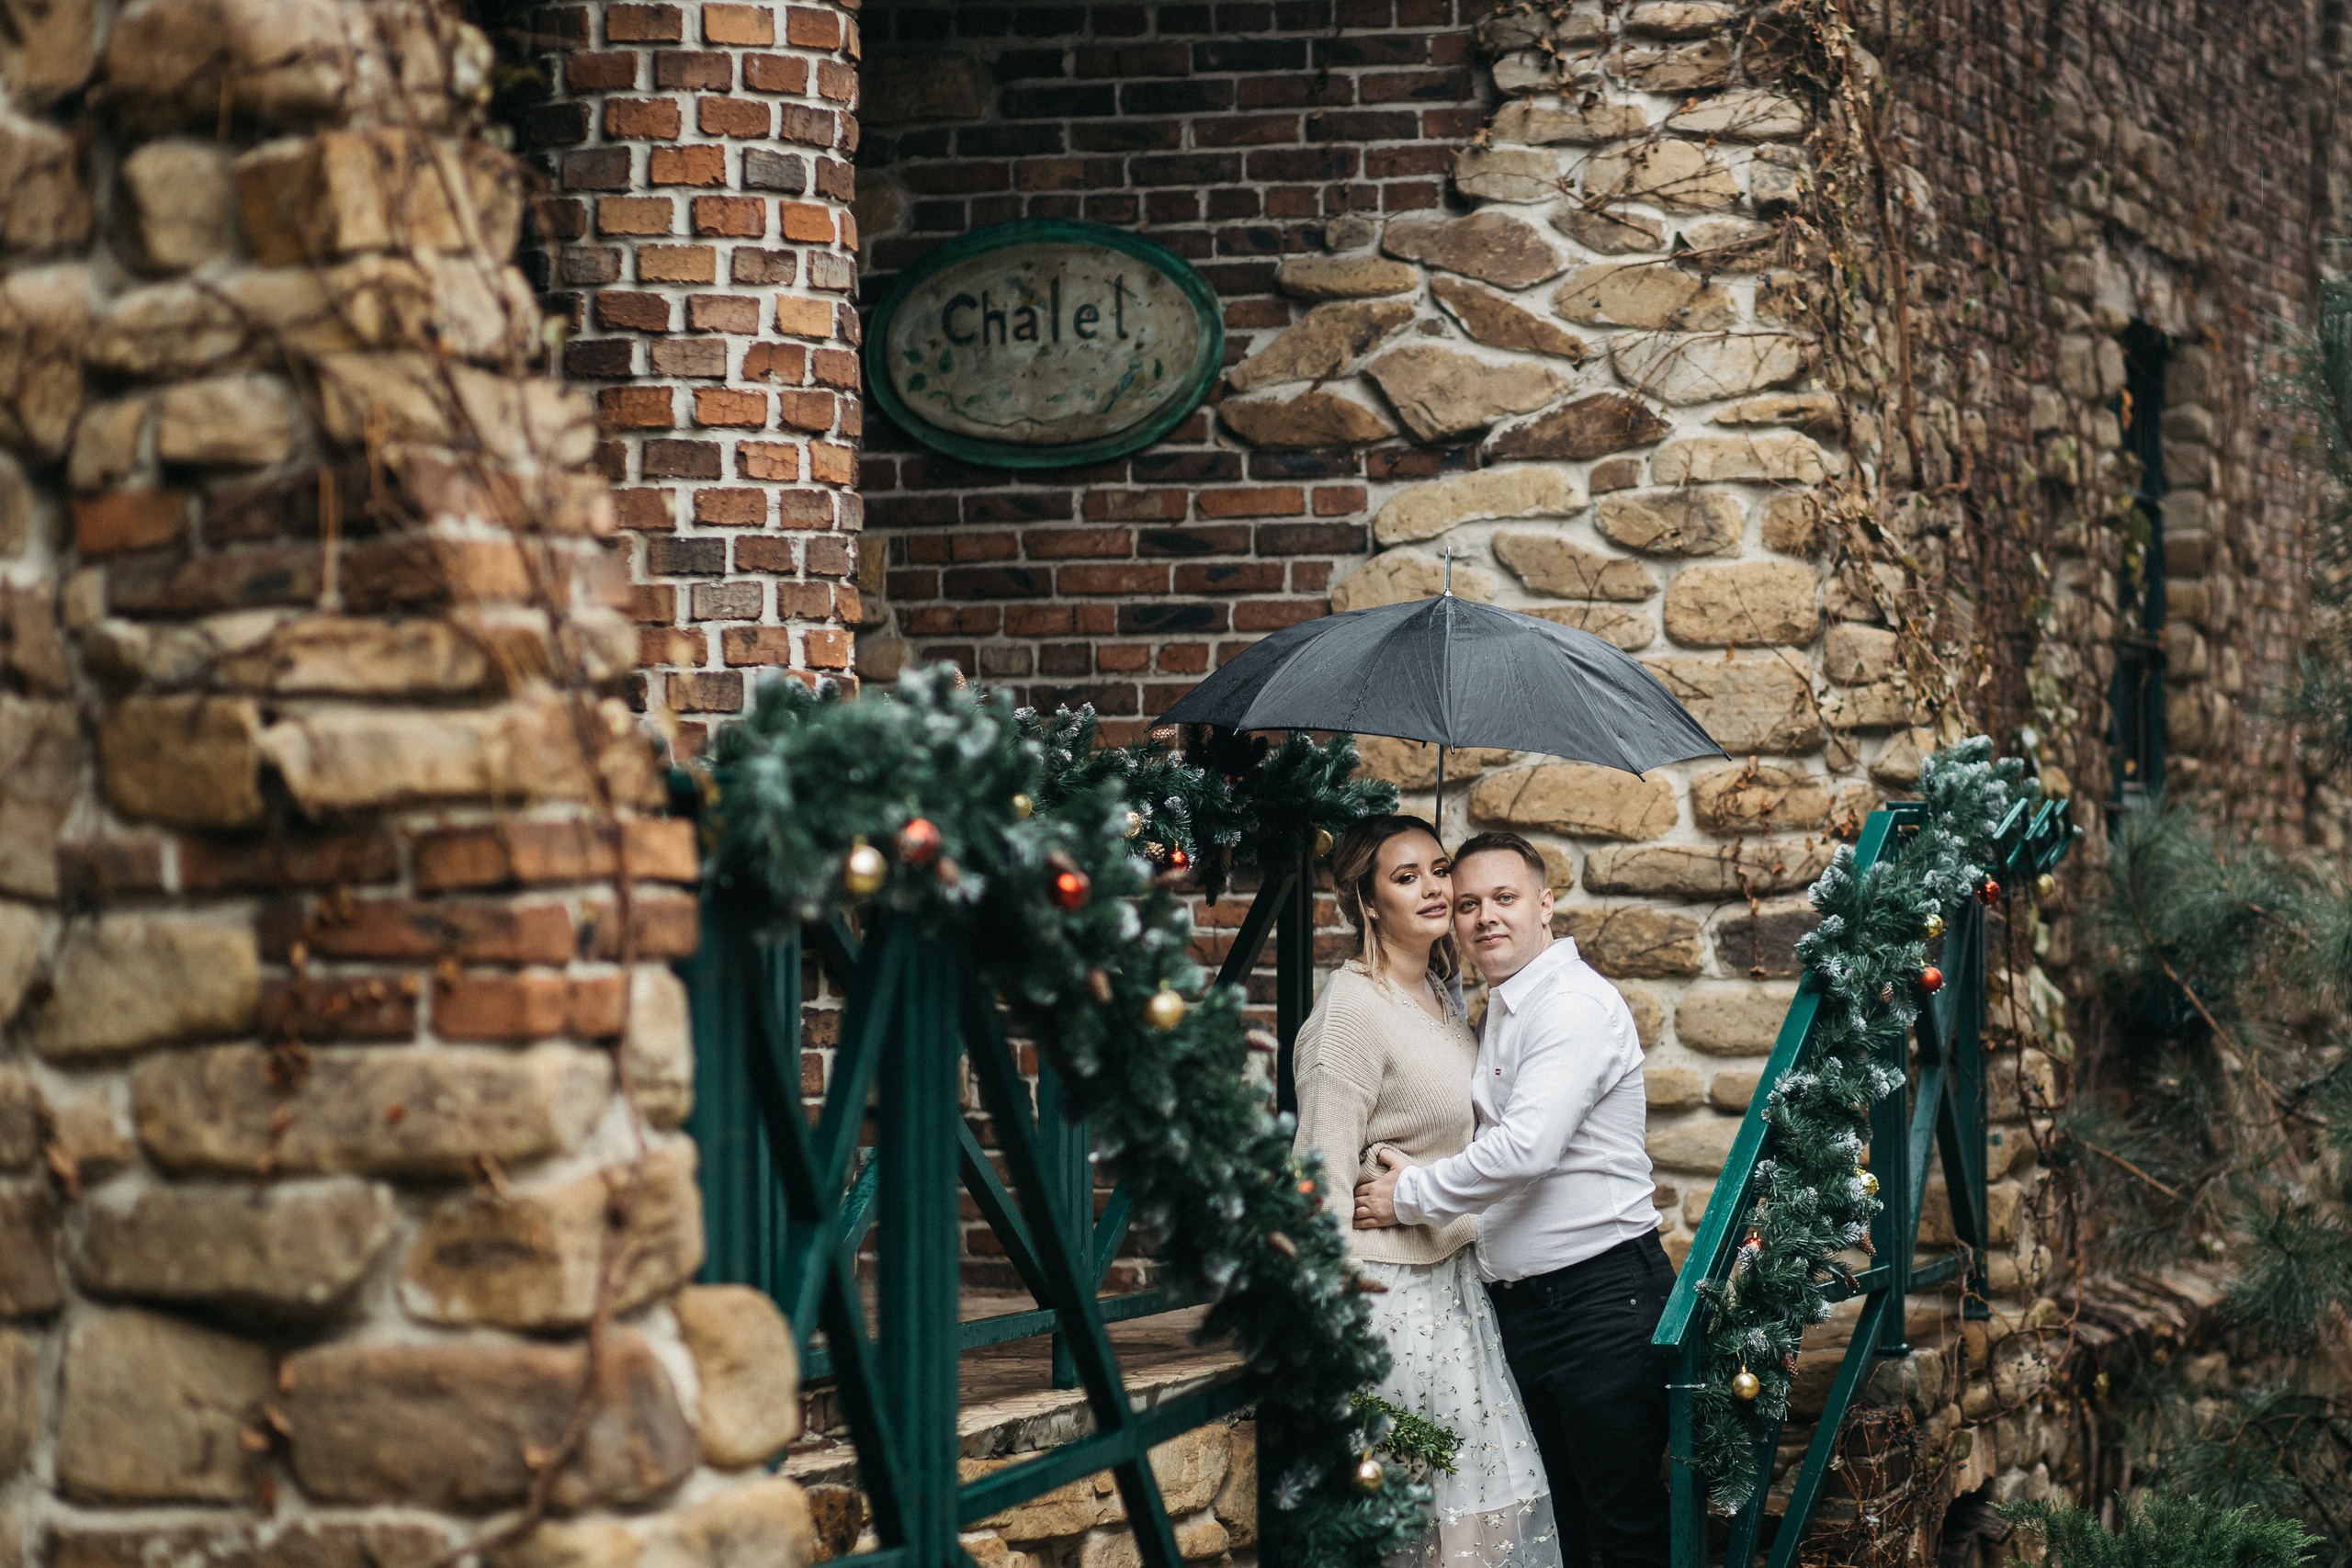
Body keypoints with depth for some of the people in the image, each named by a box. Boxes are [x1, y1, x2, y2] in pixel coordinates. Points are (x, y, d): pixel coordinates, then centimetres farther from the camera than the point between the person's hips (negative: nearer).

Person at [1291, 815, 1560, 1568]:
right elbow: (1324, 1176, -17)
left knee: (1485, 1498, 7)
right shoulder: (1351, 1010, -15)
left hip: (1456, 1277, 9)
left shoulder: (1442, 997, 11)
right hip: (1388, 1286, -9)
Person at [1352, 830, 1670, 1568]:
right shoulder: (1497, 1013, 16)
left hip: (1601, 1296, -9)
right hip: (1522, 1302, 9)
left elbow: (1527, 1147, -25)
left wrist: (1410, 1197, -14)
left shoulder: (1575, 1004, -14)